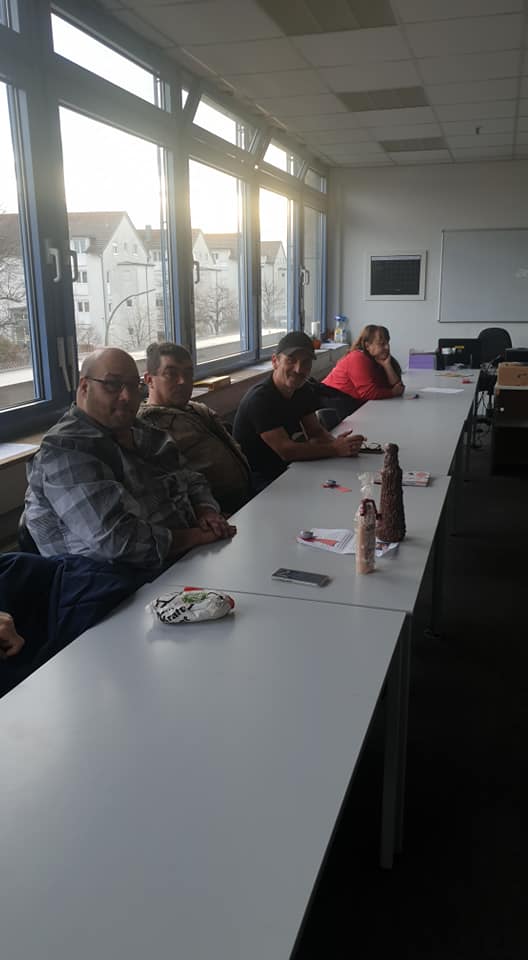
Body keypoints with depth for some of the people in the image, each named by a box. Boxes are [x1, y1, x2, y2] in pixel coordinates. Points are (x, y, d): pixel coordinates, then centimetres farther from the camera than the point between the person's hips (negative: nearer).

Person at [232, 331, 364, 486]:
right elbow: (286, 451, -27)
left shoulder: (303, 390, 4)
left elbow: (316, 432, 6)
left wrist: (336, 443, -17)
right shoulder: (260, 398, -23)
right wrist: (335, 449, -27)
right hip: (257, 483, -8)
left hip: (284, 470, 8)